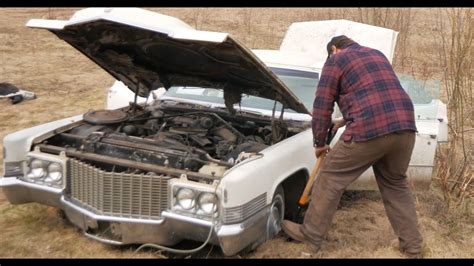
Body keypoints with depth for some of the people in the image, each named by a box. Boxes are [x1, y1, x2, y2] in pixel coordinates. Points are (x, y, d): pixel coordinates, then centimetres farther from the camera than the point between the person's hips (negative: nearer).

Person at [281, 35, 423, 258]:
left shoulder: (336, 60, 10)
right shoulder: (377, 55, 29)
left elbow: (322, 106, 8)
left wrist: (320, 143, 19)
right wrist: (346, 120, 41)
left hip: (370, 130, -6)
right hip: (405, 127, 7)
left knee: (331, 177, 10)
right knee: (395, 184, 24)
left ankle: (311, 235, 20)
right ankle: (412, 245, 29)